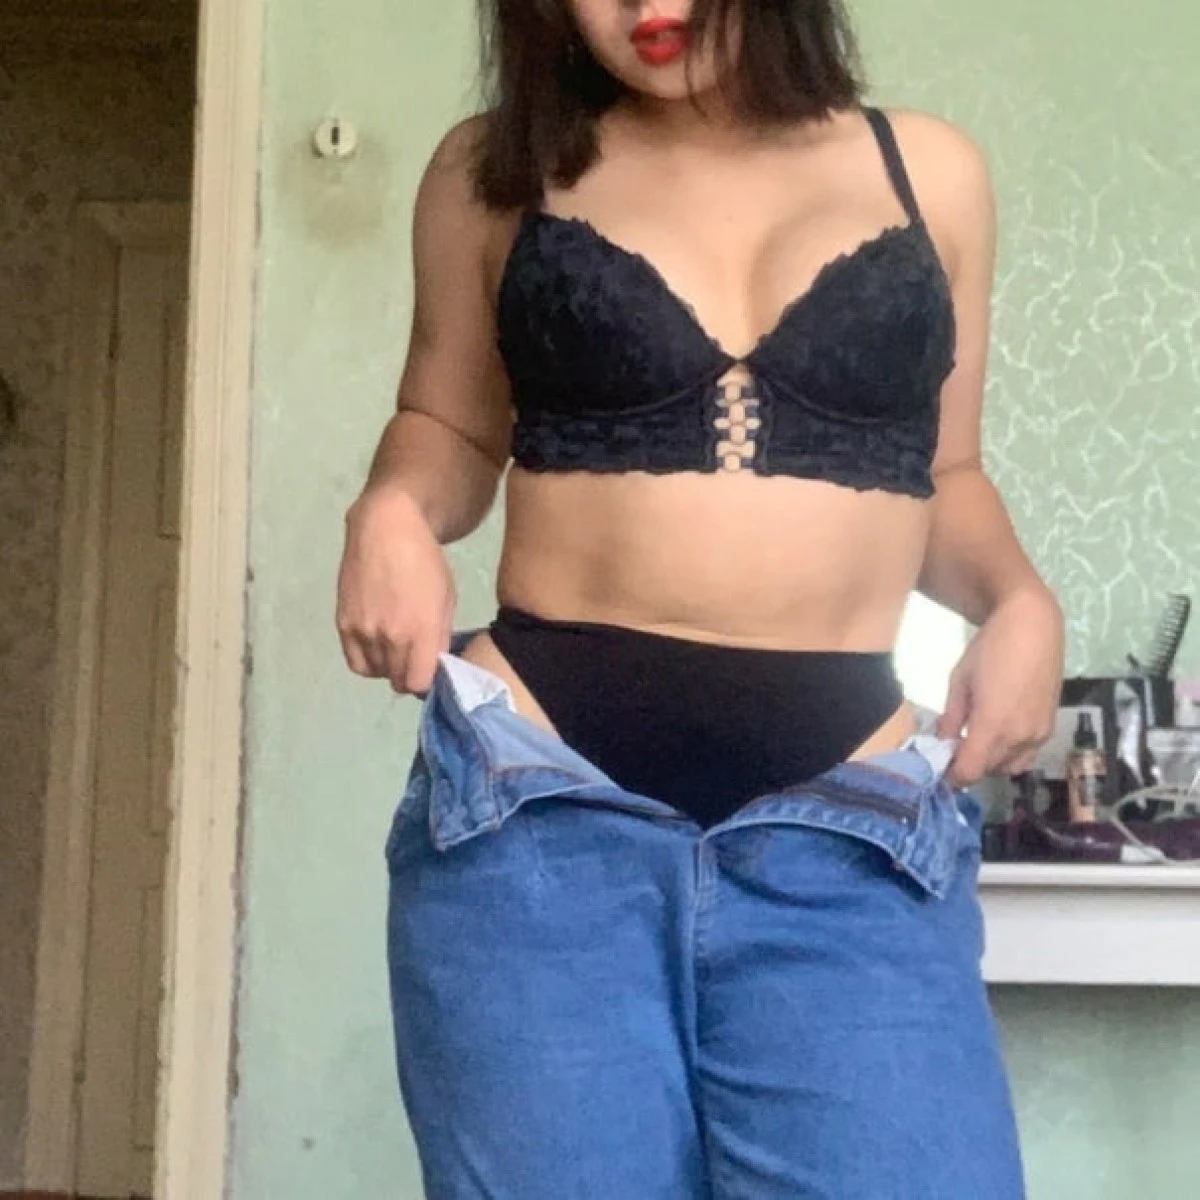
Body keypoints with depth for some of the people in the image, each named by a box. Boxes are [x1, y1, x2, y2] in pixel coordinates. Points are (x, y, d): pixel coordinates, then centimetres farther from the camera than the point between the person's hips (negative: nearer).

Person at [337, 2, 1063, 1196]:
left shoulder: (929, 173, 11)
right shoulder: (494, 171, 10)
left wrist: (1019, 601, 0)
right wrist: (390, 515, -2)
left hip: (849, 829, 1)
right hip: (537, 805, 0)